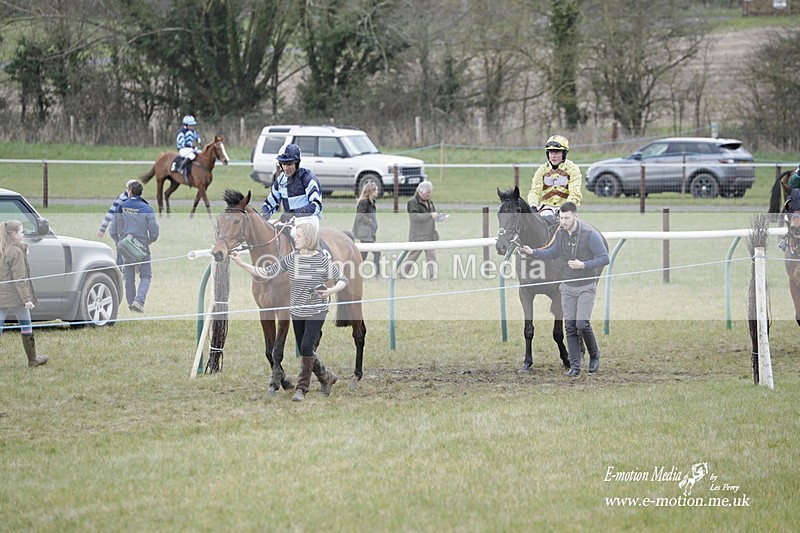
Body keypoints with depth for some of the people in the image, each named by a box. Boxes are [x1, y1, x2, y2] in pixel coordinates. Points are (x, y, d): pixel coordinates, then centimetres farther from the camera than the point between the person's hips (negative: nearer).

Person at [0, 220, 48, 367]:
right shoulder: (17, 252, -13)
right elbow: (19, 278, -16)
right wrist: (26, 298, -16)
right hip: (15, 296, -6)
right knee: (26, 327, 11)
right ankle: (32, 359, 21)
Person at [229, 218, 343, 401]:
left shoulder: (322, 260, -11)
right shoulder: (291, 259, 0)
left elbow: (343, 280, -5)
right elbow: (267, 273, 0)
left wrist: (330, 291, -25)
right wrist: (241, 263, -8)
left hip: (316, 312, -5)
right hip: (297, 312, 5)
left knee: (306, 347, -17)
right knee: (305, 351, 11)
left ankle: (302, 388, -7)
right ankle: (327, 377, 33)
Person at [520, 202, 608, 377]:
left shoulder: (590, 234, -17)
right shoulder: (560, 233, 0)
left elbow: (604, 258, -15)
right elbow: (553, 252, 16)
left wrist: (583, 265, -27)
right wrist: (533, 252, 1)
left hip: (586, 286, -5)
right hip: (567, 287, 5)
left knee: (582, 323, -14)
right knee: (570, 326, 2)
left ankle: (594, 355, 12)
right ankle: (575, 366, 8)